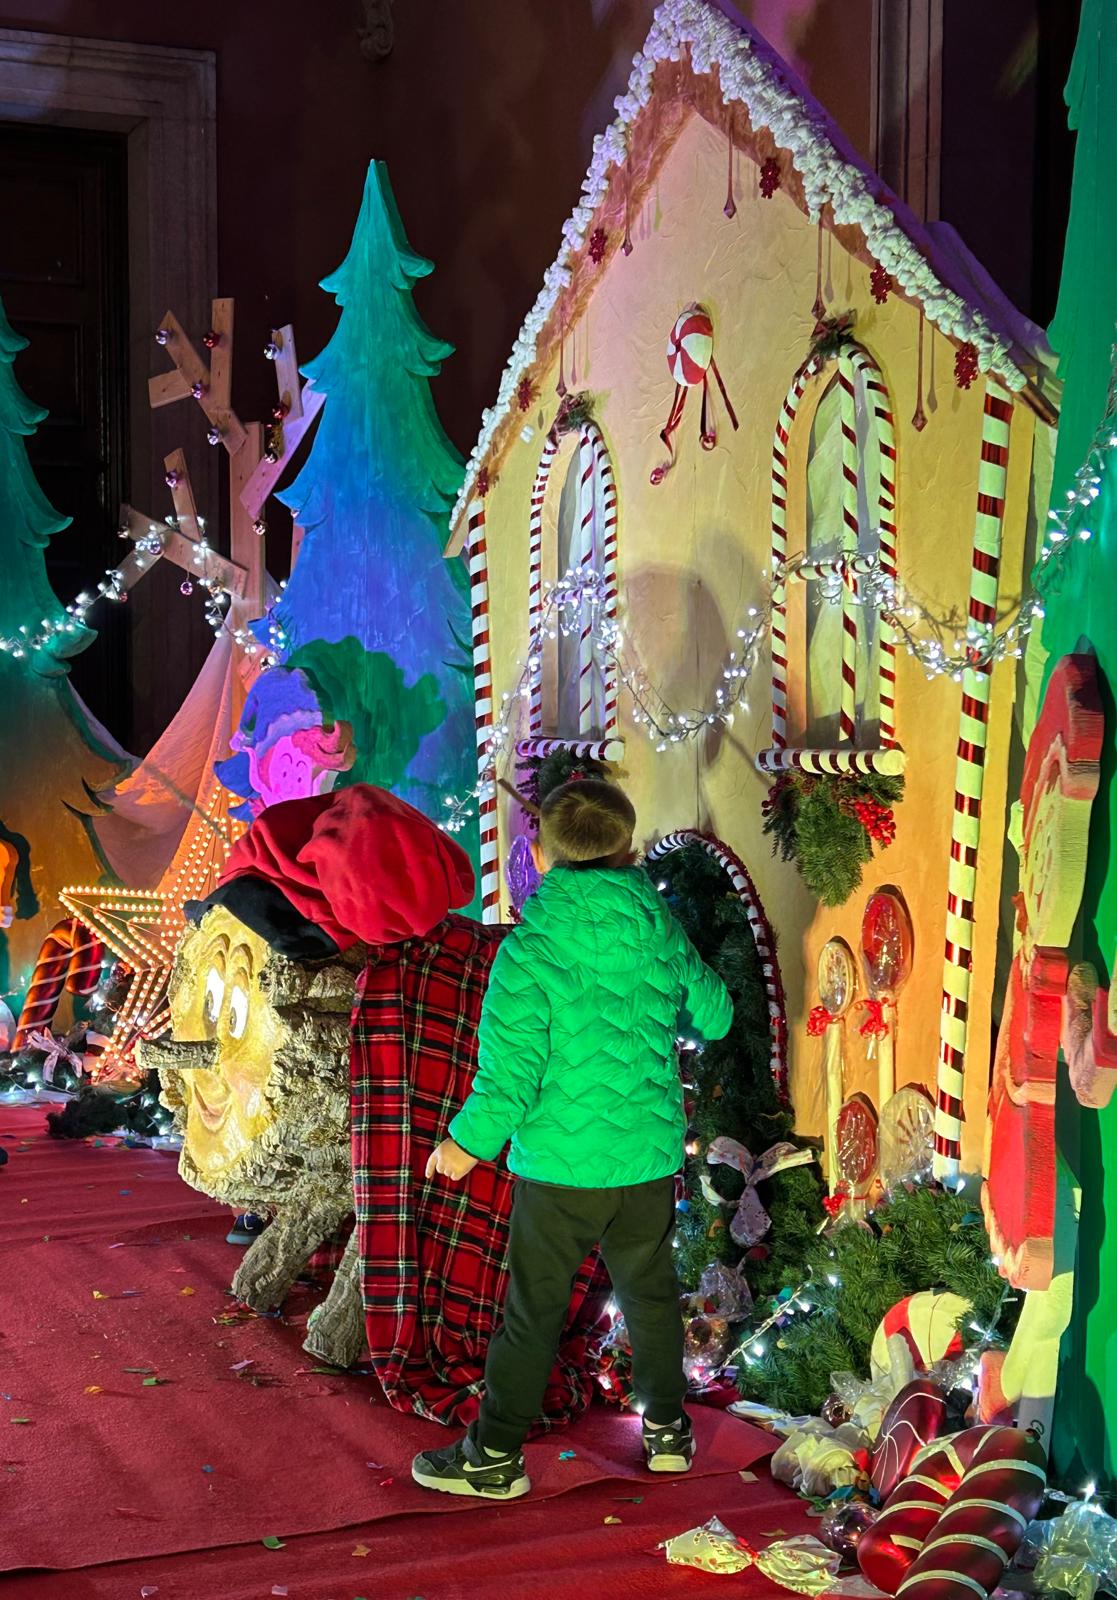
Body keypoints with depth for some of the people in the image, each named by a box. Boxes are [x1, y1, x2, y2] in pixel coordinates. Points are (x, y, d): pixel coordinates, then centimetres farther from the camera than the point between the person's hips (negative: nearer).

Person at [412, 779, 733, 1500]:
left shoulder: (529, 951, -17)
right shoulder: (663, 934, -4)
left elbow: (509, 1074, -19)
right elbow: (714, 1017, 14)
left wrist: (467, 1143, -3)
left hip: (561, 1167, -4)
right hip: (652, 1161, 4)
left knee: (534, 1310, 8)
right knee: (651, 1292, 22)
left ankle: (496, 1455, 18)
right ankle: (667, 1429, 35)